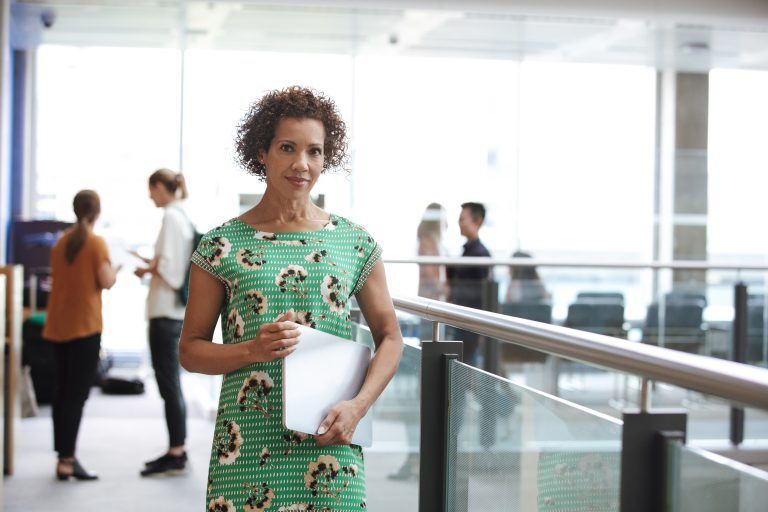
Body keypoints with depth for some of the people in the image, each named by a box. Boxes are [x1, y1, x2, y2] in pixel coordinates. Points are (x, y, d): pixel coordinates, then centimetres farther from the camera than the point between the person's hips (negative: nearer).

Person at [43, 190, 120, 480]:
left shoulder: (61, 242, 10)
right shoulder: (96, 243, -8)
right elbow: (106, 282, -11)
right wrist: (115, 269, 10)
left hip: (58, 325, 6)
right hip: (85, 325, -6)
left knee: (63, 392, 13)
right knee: (78, 394, -5)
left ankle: (63, 455, 17)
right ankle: (67, 459, -10)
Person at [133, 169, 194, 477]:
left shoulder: (170, 216, -12)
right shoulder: (183, 217, 15)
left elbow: (167, 264, -18)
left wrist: (147, 269, -1)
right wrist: (152, 263, 14)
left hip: (165, 310, -9)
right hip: (177, 309, 9)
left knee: (168, 384, -6)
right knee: (171, 383, 14)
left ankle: (175, 454, -2)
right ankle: (178, 450, 19)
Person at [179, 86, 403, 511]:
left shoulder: (356, 243, 6)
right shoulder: (222, 245, 1)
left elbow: (390, 339, 10)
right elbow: (190, 350, 5)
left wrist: (357, 406, -5)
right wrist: (253, 350, -13)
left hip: (330, 443, 1)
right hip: (248, 448, -1)